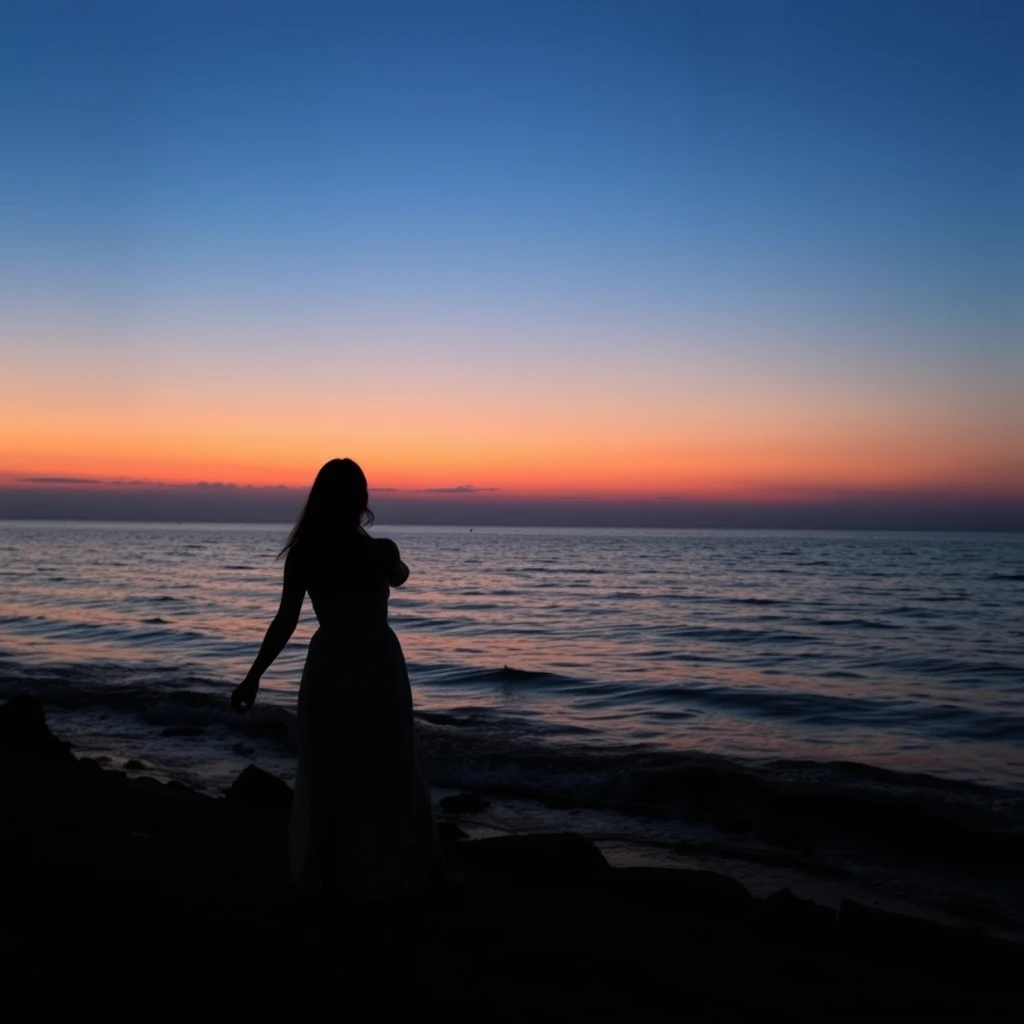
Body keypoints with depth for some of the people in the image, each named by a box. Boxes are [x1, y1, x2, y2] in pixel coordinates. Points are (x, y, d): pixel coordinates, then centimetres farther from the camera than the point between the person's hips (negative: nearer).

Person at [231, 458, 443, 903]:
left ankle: (324, 875, 25)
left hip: (328, 667, 2)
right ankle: (397, 871, 21)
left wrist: (253, 677, 0)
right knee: (390, 774, 13)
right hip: (377, 667, -2)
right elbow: (400, 578, 10)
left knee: (325, 776, 16)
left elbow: (285, 622, -8)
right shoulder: (380, 550, -14)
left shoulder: (302, 555, -9)